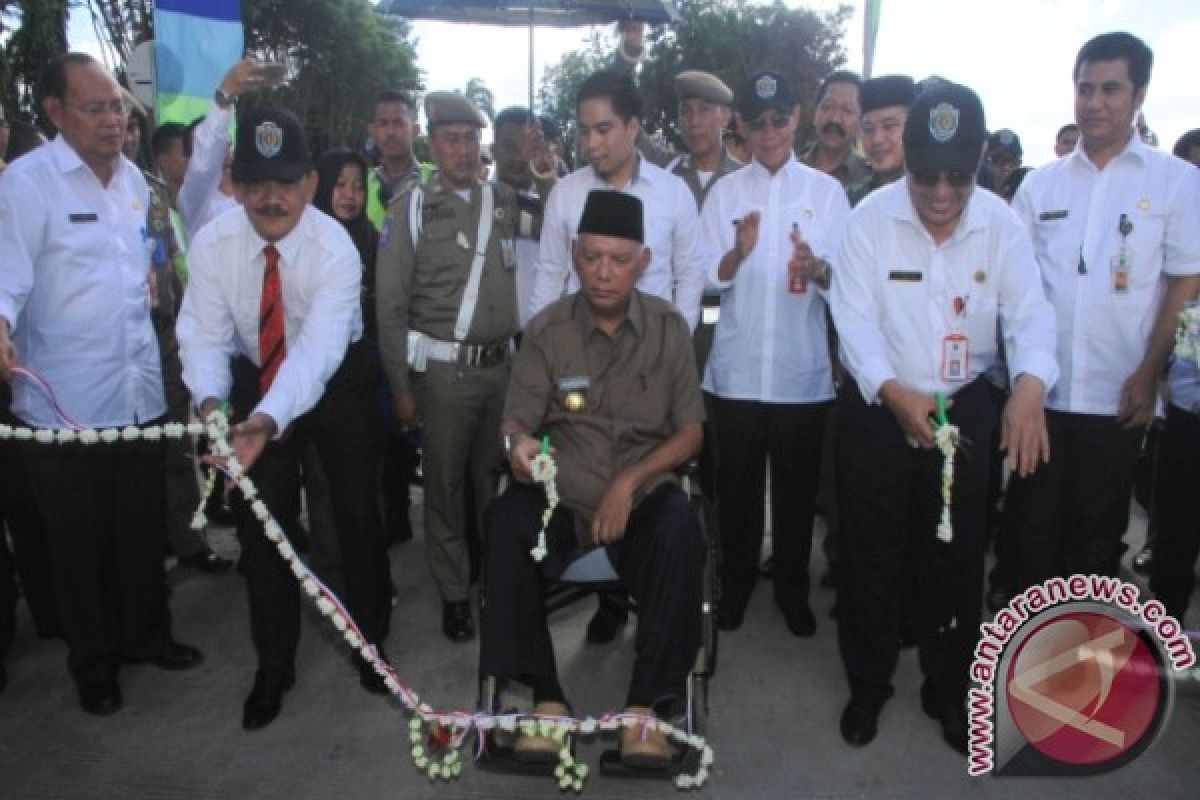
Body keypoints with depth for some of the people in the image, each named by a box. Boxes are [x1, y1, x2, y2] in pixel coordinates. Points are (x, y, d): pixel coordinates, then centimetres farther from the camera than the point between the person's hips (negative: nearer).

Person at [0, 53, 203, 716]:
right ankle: (93, 662, 28)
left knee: (143, 526, 16)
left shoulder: (134, 178, 10)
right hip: (64, 400, -5)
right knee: (79, 538, 10)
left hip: (139, 389, 5)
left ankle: (146, 633, 36)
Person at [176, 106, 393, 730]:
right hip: (257, 381, 2)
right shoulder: (212, 244, -20)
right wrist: (210, 400, -42)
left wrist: (269, 420, -56)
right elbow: (204, 334, -20)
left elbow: (317, 349, -40)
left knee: (356, 512, 4)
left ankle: (370, 638, 28)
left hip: (335, 380, -2)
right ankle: (273, 665, 21)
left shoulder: (334, 249, -29)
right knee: (260, 521, 4)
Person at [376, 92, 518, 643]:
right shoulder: (411, 208, -2)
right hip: (444, 369, -3)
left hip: (502, 364, 3)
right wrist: (400, 386, -6)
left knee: (498, 478, 15)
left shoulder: (506, 201, 7)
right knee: (445, 485, 7)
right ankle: (454, 594, 22)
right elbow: (390, 304, -4)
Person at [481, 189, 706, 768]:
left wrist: (628, 483, -14)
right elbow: (515, 421, -4)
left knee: (680, 527, -33)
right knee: (506, 521, -31)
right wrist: (518, 443, -30)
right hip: (562, 493, 0)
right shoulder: (547, 329, -2)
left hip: (643, 492, 0)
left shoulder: (667, 326, 0)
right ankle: (546, 696, -16)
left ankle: (648, 705, -19)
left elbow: (689, 432, 1)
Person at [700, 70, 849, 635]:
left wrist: (818, 269, -23)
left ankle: (793, 589, 28)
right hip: (736, 370, 1)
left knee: (797, 488, 10)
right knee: (737, 486, 11)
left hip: (803, 371, 0)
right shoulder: (725, 191, 6)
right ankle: (735, 584, 29)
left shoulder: (827, 191, 4)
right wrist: (737, 253, -21)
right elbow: (709, 278, -1)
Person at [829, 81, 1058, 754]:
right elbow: (856, 320, -16)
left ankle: (951, 691, 32)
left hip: (966, 405, 2)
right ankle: (869, 685, 29)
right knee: (873, 553, 9)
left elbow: (1029, 313, -15)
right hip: (878, 406, -1)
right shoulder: (871, 218, -11)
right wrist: (894, 393, -32)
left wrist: (1029, 386, -36)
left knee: (958, 555, 12)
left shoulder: (1000, 224, -5)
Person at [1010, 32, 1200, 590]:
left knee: (1098, 532, 10)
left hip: (1116, 396, -2)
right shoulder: (1040, 184, 7)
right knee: (1037, 523, 10)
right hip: (1041, 391, 2)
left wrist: (1149, 374, -9)